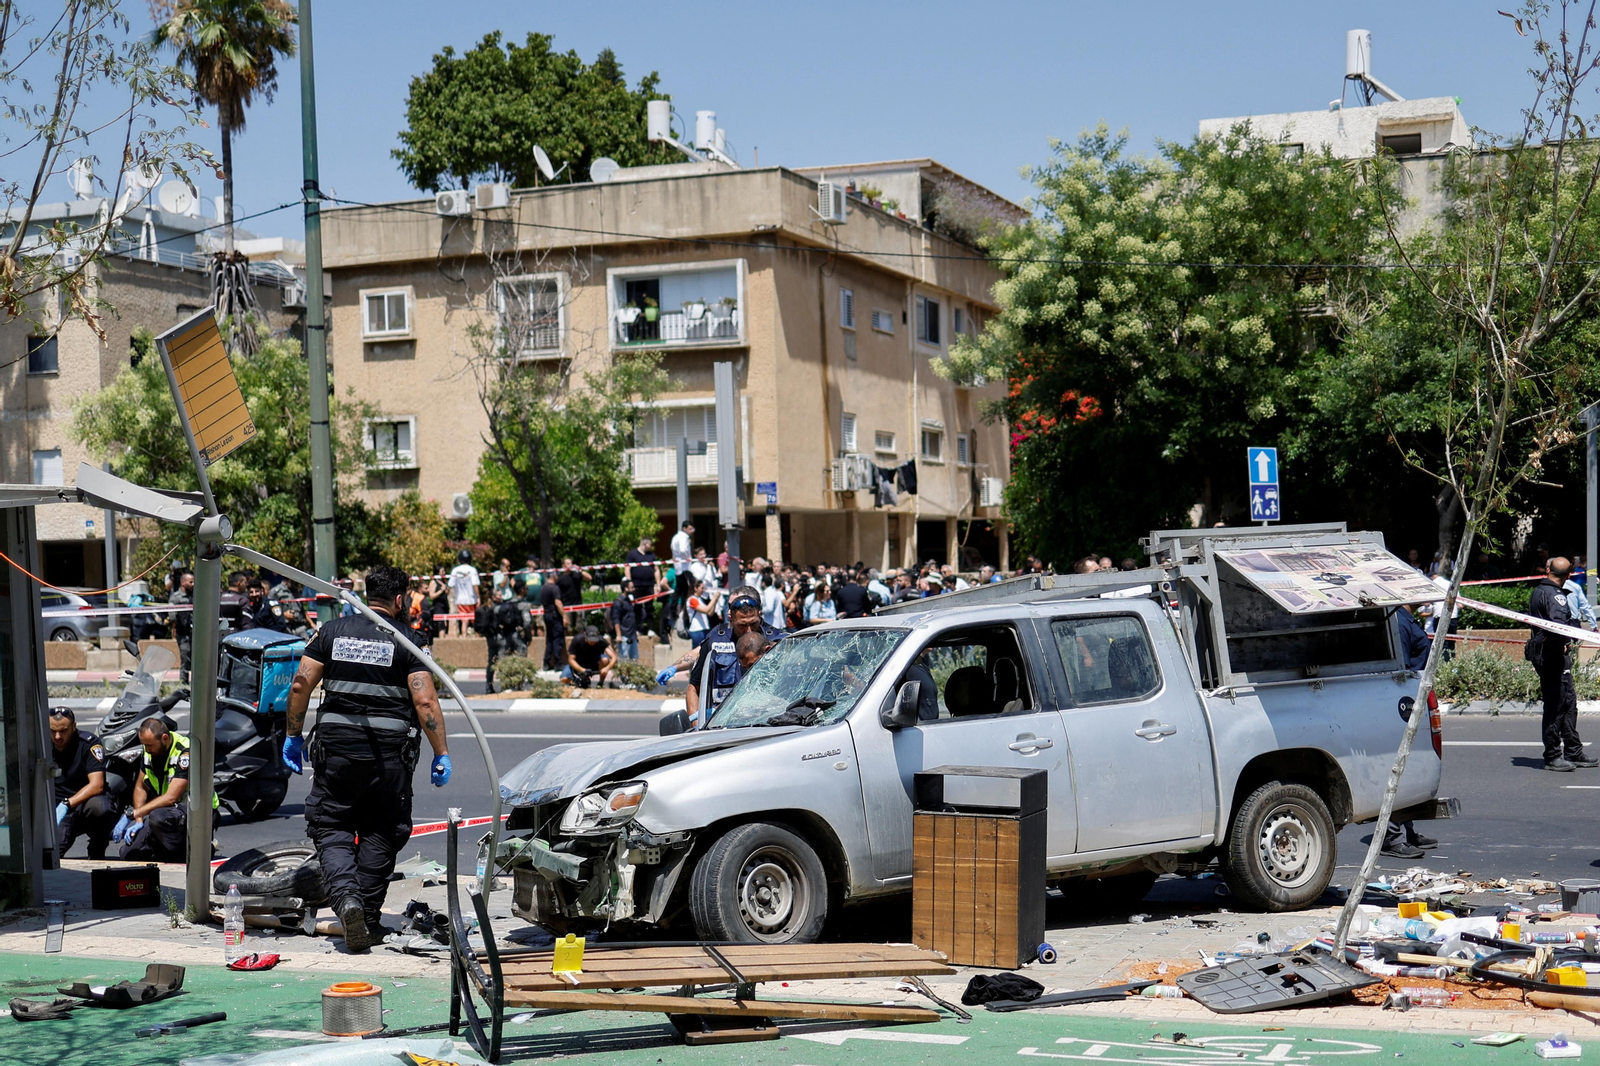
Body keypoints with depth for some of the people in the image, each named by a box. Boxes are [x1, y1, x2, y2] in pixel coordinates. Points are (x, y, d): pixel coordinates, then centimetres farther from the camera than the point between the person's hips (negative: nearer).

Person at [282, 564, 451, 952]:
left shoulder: (332, 632, 6)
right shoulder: (406, 641, -2)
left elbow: (301, 684, 2)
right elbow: (426, 702, -10)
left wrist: (293, 735, 12)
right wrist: (441, 754, -4)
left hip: (336, 746, 1)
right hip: (390, 753, -1)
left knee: (331, 829, 7)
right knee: (380, 834, 11)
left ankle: (346, 896, -17)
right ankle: (368, 918, 13)